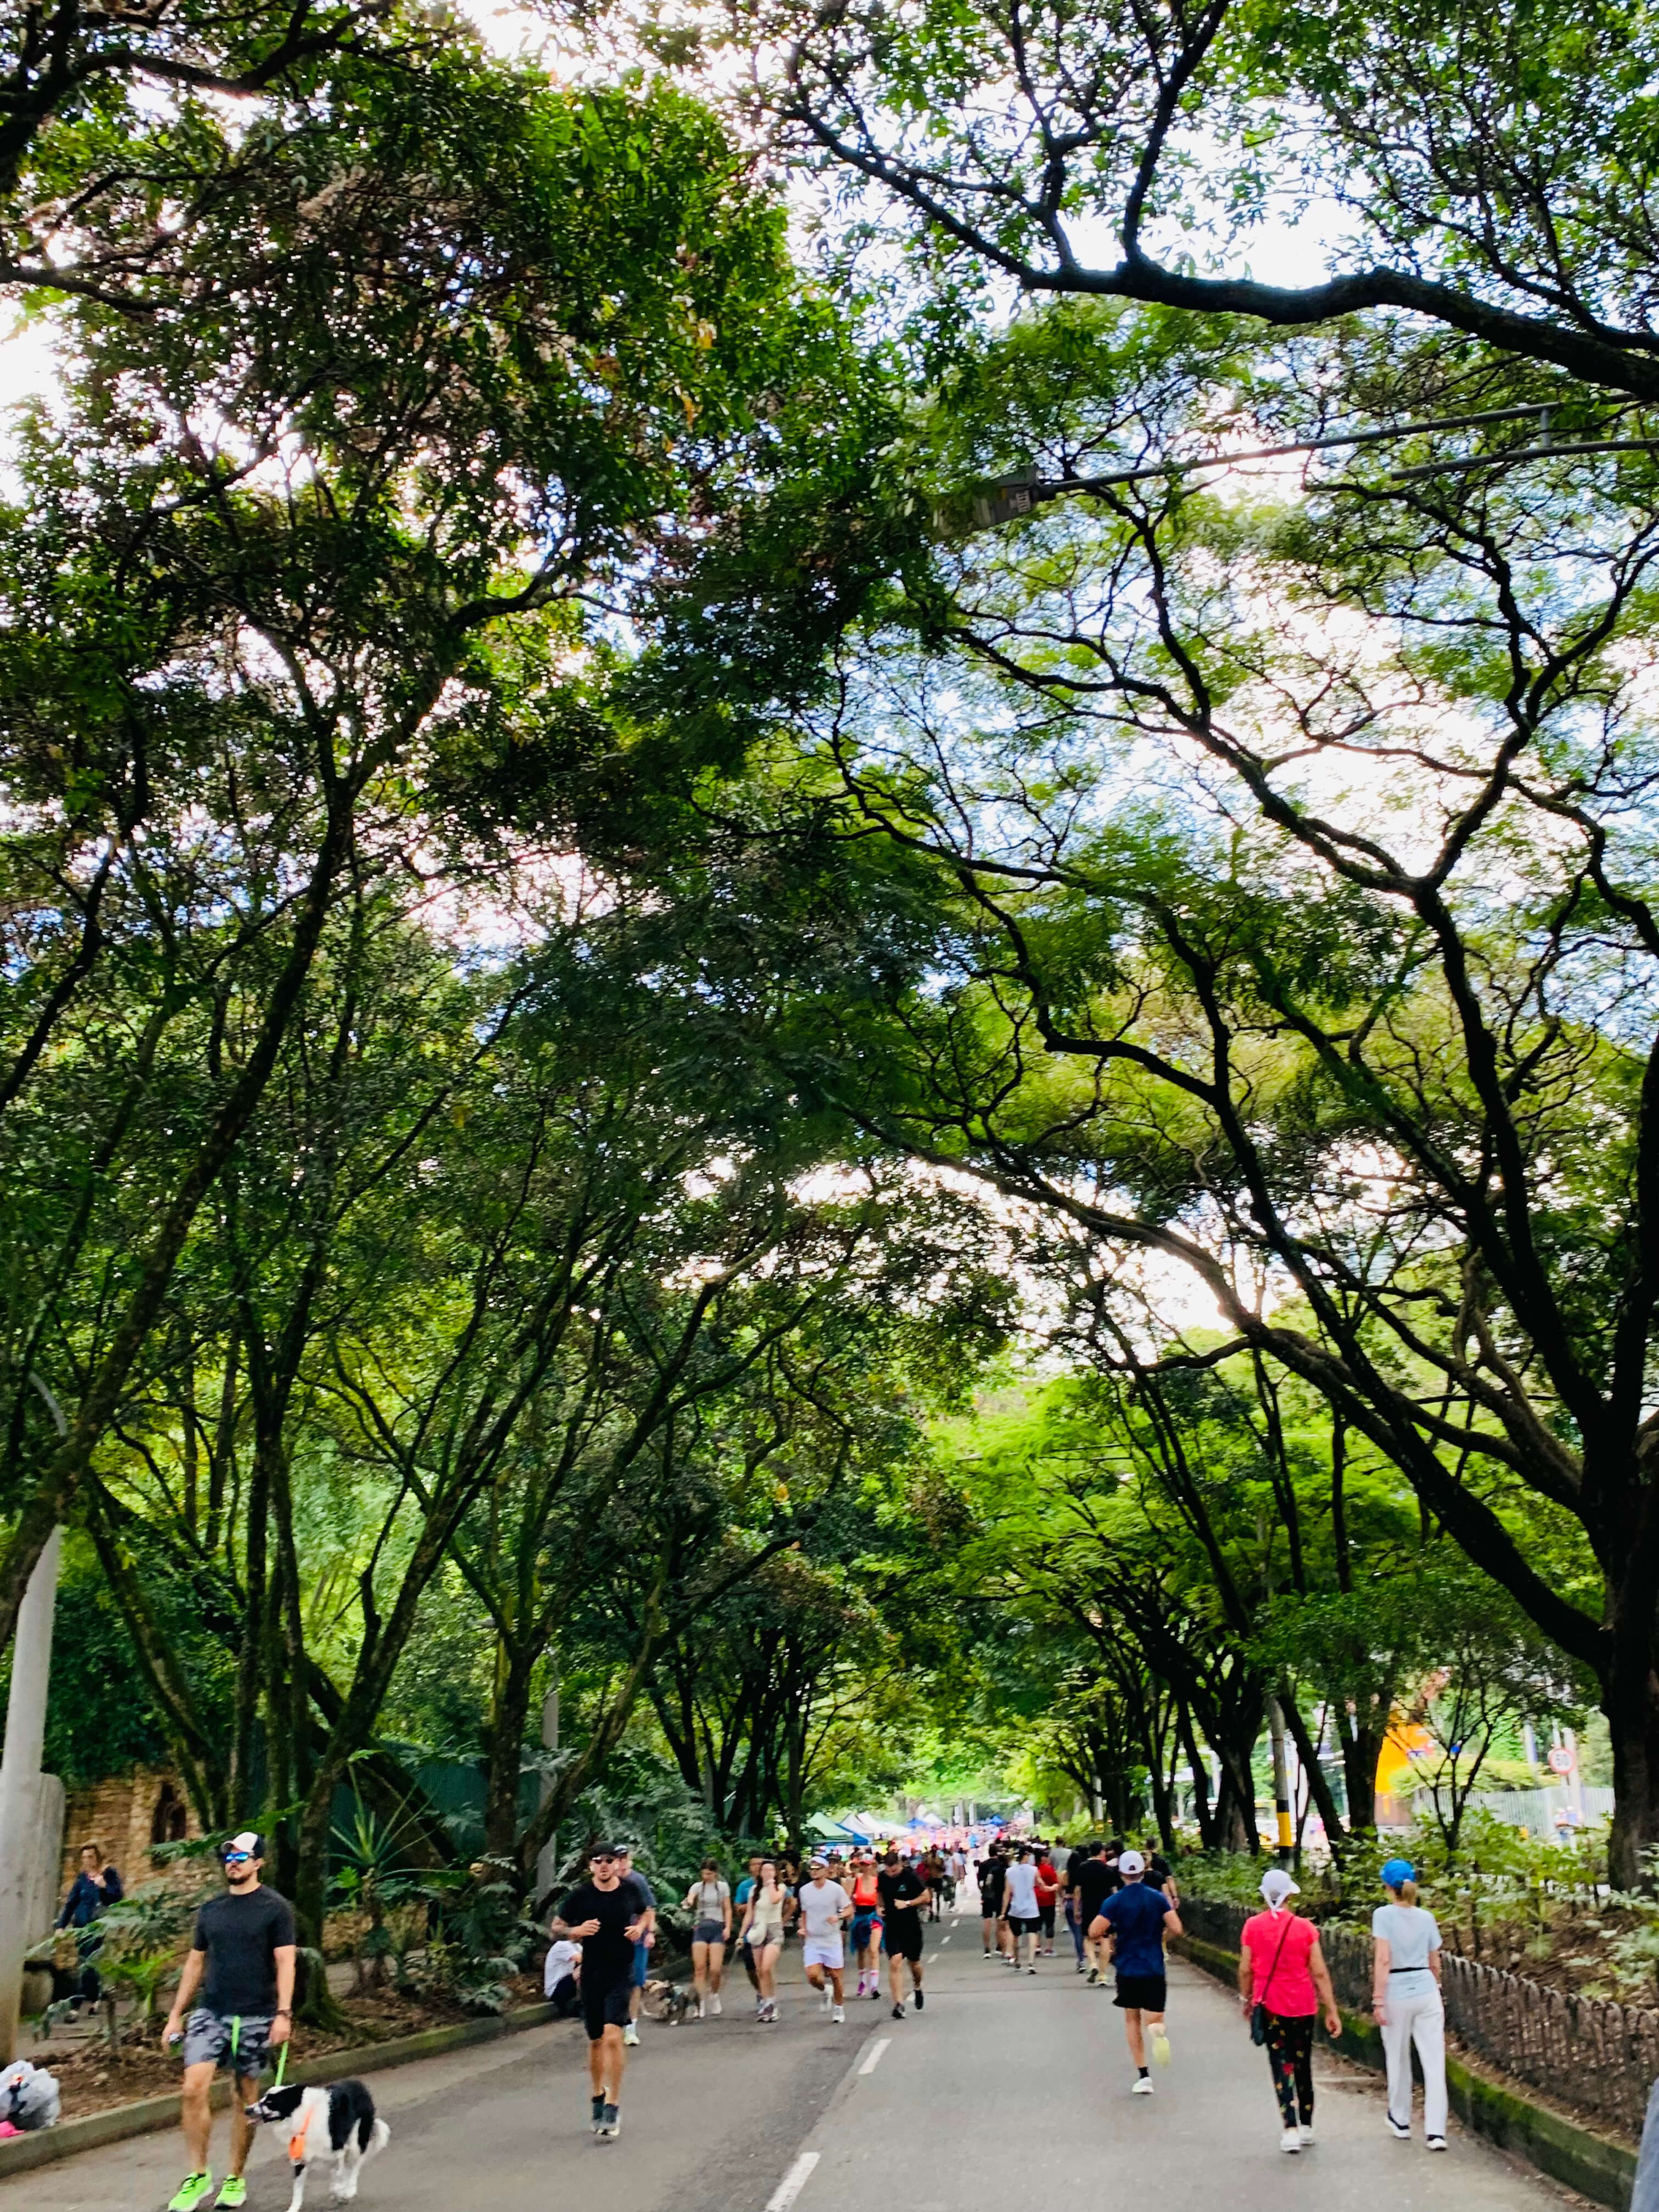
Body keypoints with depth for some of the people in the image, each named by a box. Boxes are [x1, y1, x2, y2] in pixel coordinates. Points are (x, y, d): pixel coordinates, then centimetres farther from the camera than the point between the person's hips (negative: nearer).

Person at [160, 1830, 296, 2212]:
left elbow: (285, 1963, -7)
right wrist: (176, 2015, 12)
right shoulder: (211, 1910, 10)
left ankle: (235, 2180, 19)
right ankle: (198, 2176, 4)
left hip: (255, 2016, -3)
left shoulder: (276, 1908, -3)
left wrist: (283, 2014, -16)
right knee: (194, 2090, -10)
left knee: (246, 2096, 5)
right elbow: (195, 1964, 16)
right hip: (210, 2012, 3)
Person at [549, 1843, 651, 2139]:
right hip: (592, 1973, 1)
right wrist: (576, 1931, -18)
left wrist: (640, 1927, -2)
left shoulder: (631, 1890, -2)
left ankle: (613, 2105, -6)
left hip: (622, 1973, -1)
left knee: (613, 2037, -16)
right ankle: (598, 2098, 35)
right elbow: (556, 1928, 2)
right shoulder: (579, 1895, -6)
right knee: (596, 2041, 14)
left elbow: (646, 1912, 19)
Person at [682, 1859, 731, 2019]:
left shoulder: (723, 1887, 7)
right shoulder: (697, 1886, 6)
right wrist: (688, 1903, -35)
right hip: (700, 1928, 1)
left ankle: (714, 1997, 18)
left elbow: (727, 1910, 9)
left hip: (717, 1928, -1)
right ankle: (700, 2004, -1)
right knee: (699, 1968, -6)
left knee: (715, 1969, -8)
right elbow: (690, 1899, -12)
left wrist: (728, 1928, -3)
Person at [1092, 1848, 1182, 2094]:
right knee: (1153, 2019, 8)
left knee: (1132, 2020, 16)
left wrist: (1109, 1937, 7)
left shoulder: (1114, 1901, -7)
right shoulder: (1158, 1898, -3)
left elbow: (1094, 1932, -14)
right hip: (1154, 1970, 0)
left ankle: (1142, 2075, 8)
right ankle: (1158, 2029, -30)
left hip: (1127, 1969, 0)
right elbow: (1176, 1929, -10)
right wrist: (1161, 1933, 11)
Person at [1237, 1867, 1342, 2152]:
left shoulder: (1253, 1926, -6)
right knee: (1303, 2063, 16)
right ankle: (1306, 2126, 26)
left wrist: (1246, 1999, 14)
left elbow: (1245, 1970, -2)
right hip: (1303, 2005, 1)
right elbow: (1320, 1973, -6)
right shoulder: (1305, 1927, -7)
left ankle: (1290, 2129, -9)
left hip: (1270, 2005, -1)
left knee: (1281, 2064, 2)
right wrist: (1332, 2011, 0)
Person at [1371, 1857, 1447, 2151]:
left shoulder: (1384, 1915, -8)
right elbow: (1435, 1964, 12)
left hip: (1397, 1994, -3)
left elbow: (1383, 1961, -14)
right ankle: (1436, 2132, -3)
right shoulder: (1426, 1918, 5)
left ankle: (1401, 2122, 29)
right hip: (1427, 1991, 3)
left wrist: (1378, 2000, -11)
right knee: (1434, 2062, 2)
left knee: (1398, 2061, 14)